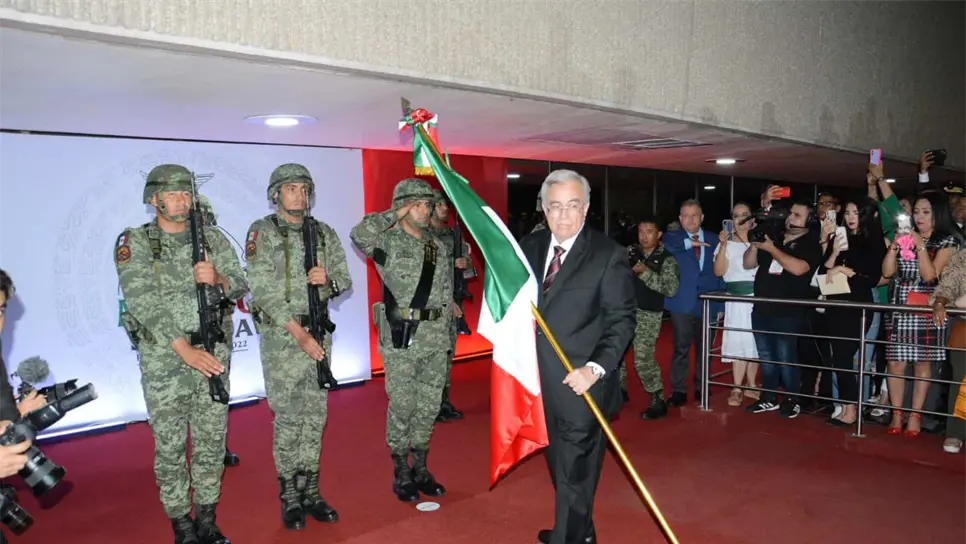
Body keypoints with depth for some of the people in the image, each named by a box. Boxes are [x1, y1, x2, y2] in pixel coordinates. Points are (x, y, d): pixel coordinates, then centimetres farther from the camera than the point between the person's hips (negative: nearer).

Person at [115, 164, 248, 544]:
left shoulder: (213, 239, 6)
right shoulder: (134, 243, -4)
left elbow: (241, 287, 7)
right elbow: (144, 301, -16)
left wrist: (218, 279, -17)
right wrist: (184, 349, -25)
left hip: (213, 352, 3)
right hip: (164, 358, -3)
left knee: (211, 439, 9)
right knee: (169, 444, 5)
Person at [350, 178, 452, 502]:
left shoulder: (440, 247, 12)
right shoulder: (388, 241, -5)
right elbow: (359, 235, -28)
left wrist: (447, 336, 13)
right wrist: (395, 215, -16)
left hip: (435, 340, 6)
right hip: (401, 339, -5)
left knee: (429, 406, 11)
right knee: (401, 407, 2)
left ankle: (420, 468, 26)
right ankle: (400, 472, 18)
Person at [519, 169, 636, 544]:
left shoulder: (608, 255, -10)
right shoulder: (529, 248, 6)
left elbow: (621, 320, -11)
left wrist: (596, 368, -22)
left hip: (580, 384, -6)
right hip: (541, 382, 6)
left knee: (574, 473, 4)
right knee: (559, 467, 21)